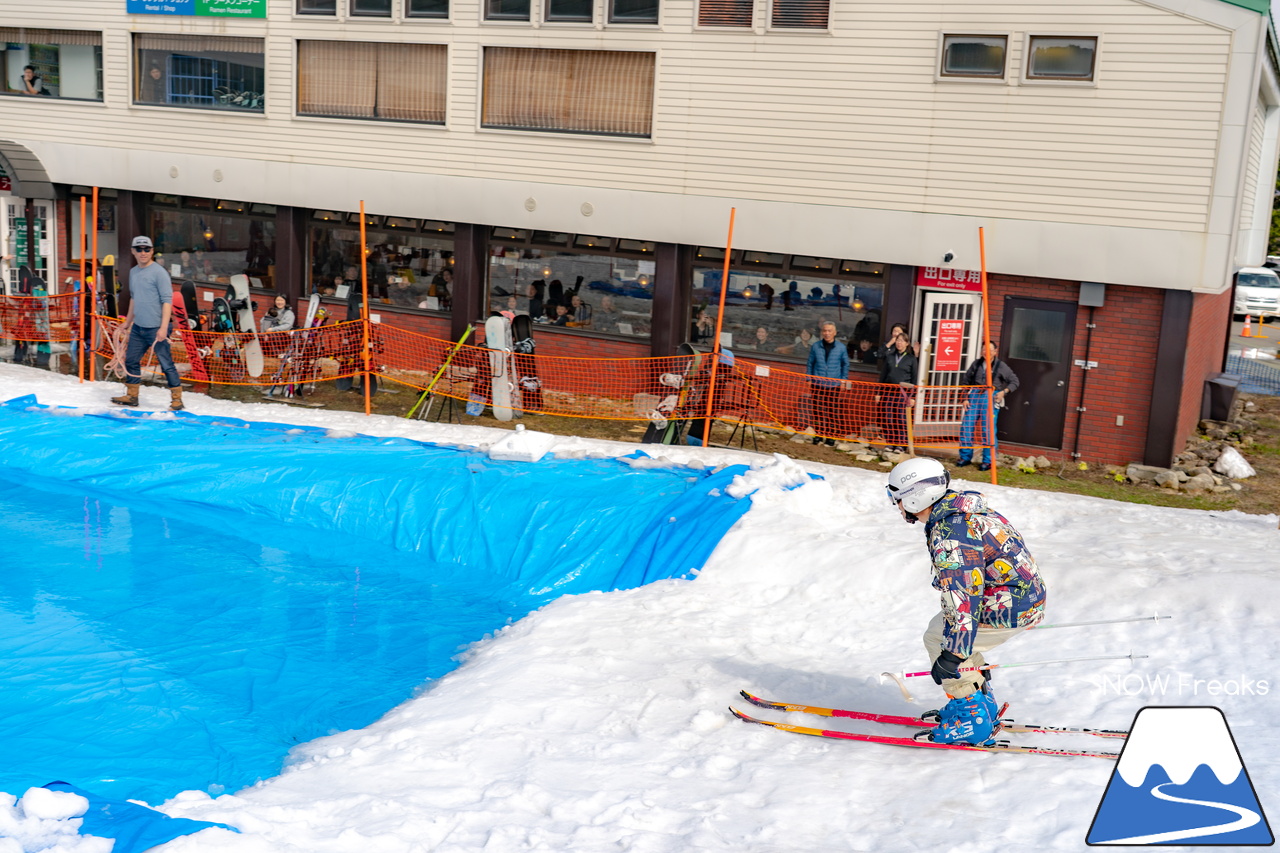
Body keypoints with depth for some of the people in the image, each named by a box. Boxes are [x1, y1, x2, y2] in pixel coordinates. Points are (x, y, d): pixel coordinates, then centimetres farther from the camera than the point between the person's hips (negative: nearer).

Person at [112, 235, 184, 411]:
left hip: (156, 328, -7)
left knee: (166, 363, -5)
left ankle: (176, 398, 3)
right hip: (137, 327, 8)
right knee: (131, 361, 12)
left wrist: (163, 328, -22)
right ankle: (131, 395, 24)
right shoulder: (133, 272, 13)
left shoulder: (159, 272, -10)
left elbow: (167, 300, -15)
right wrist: (127, 322, 27)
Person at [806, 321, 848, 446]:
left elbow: (845, 364, 11)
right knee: (818, 409, 3)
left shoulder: (841, 347, 0)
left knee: (831, 410, 2)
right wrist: (809, 379, 7)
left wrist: (843, 379, 6)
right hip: (817, 383, 1)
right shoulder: (815, 346, 1)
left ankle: (830, 436, 10)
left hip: (833, 384, -1)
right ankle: (818, 434, 14)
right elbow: (810, 363, 10)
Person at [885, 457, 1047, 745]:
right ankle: (982, 705, 27)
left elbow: (962, 597, -28)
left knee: (937, 638, -4)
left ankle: (971, 719, 1)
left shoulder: (948, 534, -23)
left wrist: (953, 653, -27)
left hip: (1011, 606, -10)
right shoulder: (960, 509, 8)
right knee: (942, 629, 19)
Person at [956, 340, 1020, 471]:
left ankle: (988, 461, 4)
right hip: (975, 396, 3)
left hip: (991, 398, -3)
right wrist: (965, 399, 7)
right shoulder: (976, 364, 11)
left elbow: (1014, 381, 7)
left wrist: (1004, 392, -9)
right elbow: (966, 381, 15)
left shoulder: (1001, 366, 3)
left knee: (988, 430, -5)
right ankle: (965, 457, 14)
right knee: (966, 427, 1)